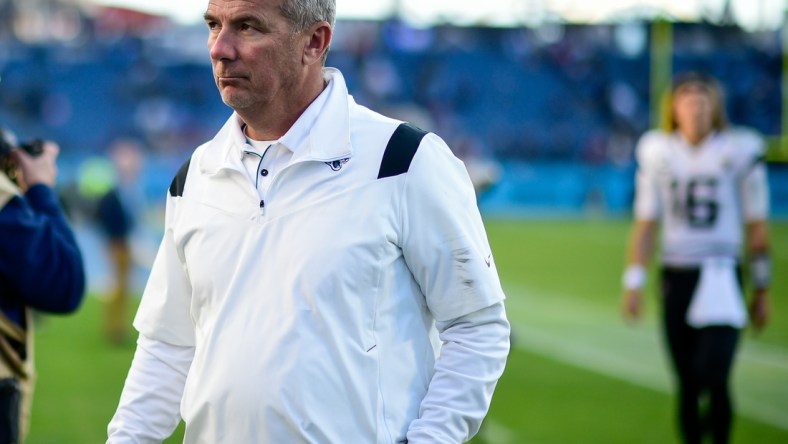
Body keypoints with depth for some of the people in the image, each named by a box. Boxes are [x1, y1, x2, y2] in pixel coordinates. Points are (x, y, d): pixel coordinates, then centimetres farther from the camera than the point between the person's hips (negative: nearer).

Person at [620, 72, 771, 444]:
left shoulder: (740, 150, -1)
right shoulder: (658, 152, 5)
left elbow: (757, 228, 5)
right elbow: (646, 224, 10)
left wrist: (761, 291, 7)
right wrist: (634, 282, 3)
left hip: (722, 275, -2)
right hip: (676, 276, 2)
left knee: (713, 375, -17)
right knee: (687, 383, 5)